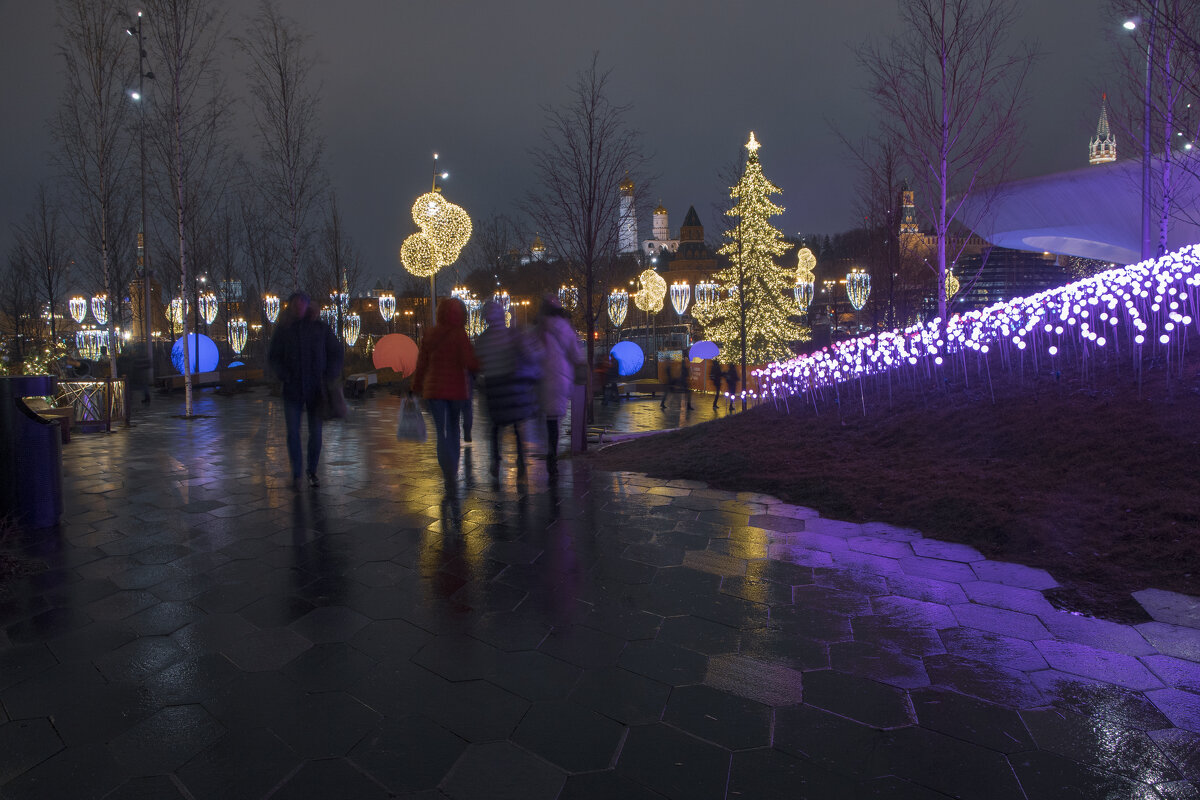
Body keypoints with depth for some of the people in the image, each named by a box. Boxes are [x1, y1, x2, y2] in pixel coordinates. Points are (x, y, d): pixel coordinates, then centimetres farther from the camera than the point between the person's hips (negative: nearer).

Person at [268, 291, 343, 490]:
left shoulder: (320, 328, 3)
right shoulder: (283, 330, 5)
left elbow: (336, 353, 6)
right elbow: (273, 357, 7)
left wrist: (329, 376, -6)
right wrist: (283, 375, -10)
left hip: (316, 389, 0)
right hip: (292, 390, 0)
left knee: (315, 433, 4)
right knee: (292, 432, -3)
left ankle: (312, 472, 20)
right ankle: (296, 473, 9)